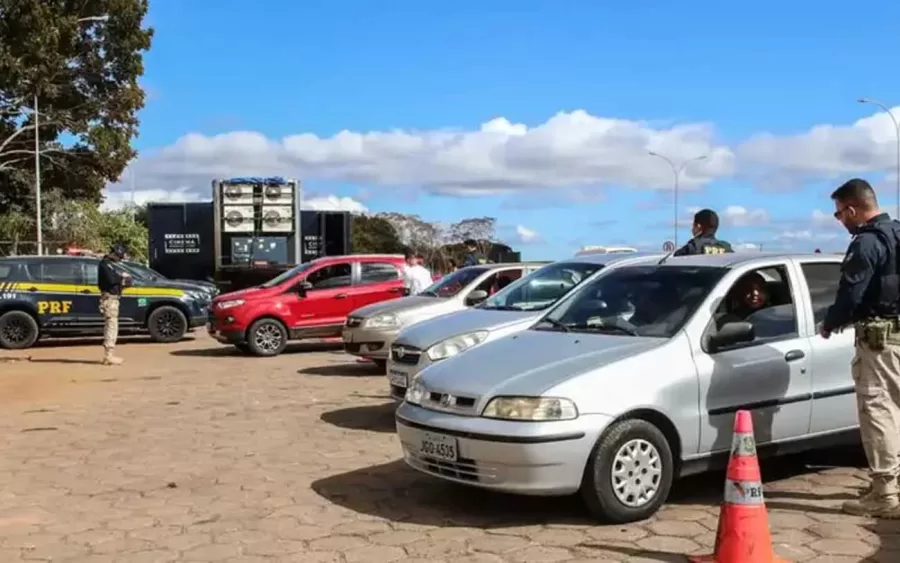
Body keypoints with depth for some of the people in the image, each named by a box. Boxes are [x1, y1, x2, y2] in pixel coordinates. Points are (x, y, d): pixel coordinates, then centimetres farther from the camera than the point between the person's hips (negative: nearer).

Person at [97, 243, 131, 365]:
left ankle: (108, 355, 18)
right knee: (111, 327, -11)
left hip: (112, 299, 10)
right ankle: (109, 356, -12)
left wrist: (122, 278, -2)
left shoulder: (109, 264, 20)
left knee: (110, 327, 13)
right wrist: (123, 278, -9)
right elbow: (111, 279, -23)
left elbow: (115, 277, 16)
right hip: (109, 299, -10)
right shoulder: (105, 264, -12)